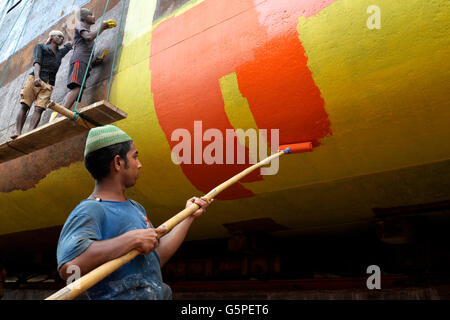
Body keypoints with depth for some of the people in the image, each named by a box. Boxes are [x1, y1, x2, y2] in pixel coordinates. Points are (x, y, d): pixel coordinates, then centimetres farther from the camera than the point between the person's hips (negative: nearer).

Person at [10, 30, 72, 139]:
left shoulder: (60, 53, 30)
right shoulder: (40, 47, 17)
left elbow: (71, 44, 49)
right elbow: (36, 62, -1)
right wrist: (37, 76, -18)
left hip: (48, 84, 2)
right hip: (34, 79, -2)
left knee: (39, 109, -19)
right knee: (24, 106, -14)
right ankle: (18, 132, -22)